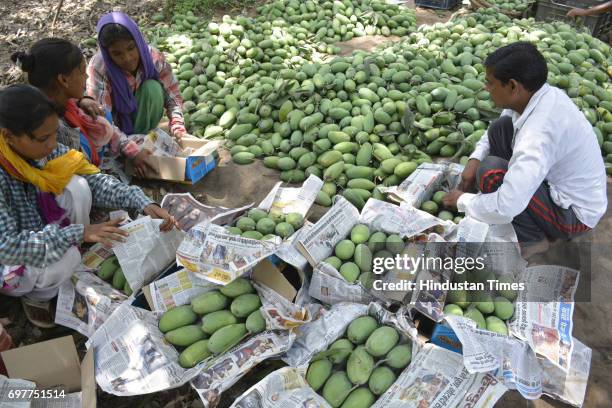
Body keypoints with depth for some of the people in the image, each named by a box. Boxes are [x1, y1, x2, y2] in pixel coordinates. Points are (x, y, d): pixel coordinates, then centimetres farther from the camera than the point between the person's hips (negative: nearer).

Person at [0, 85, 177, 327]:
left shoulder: (44, 149, -14)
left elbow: (93, 180, -12)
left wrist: (143, 202, -26)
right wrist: (79, 232, -37)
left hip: (43, 237, 5)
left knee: (76, 186, -19)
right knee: (66, 258, -33)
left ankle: (71, 270, 2)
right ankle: (35, 295, 4)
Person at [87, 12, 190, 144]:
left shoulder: (154, 58, -23)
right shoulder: (98, 67, -29)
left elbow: (172, 96, -15)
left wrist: (178, 127, -32)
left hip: (143, 118, 2)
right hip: (116, 121, -2)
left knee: (152, 88, -28)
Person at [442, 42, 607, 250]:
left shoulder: (539, 134, -35)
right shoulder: (539, 94, -9)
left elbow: (505, 207, -39)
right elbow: (494, 131, 11)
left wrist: (462, 200, -20)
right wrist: (474, 160, -7)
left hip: (573, 214, -9)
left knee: (490, 172, -26)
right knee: (501, 127, 1)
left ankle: (533, 240, -3)